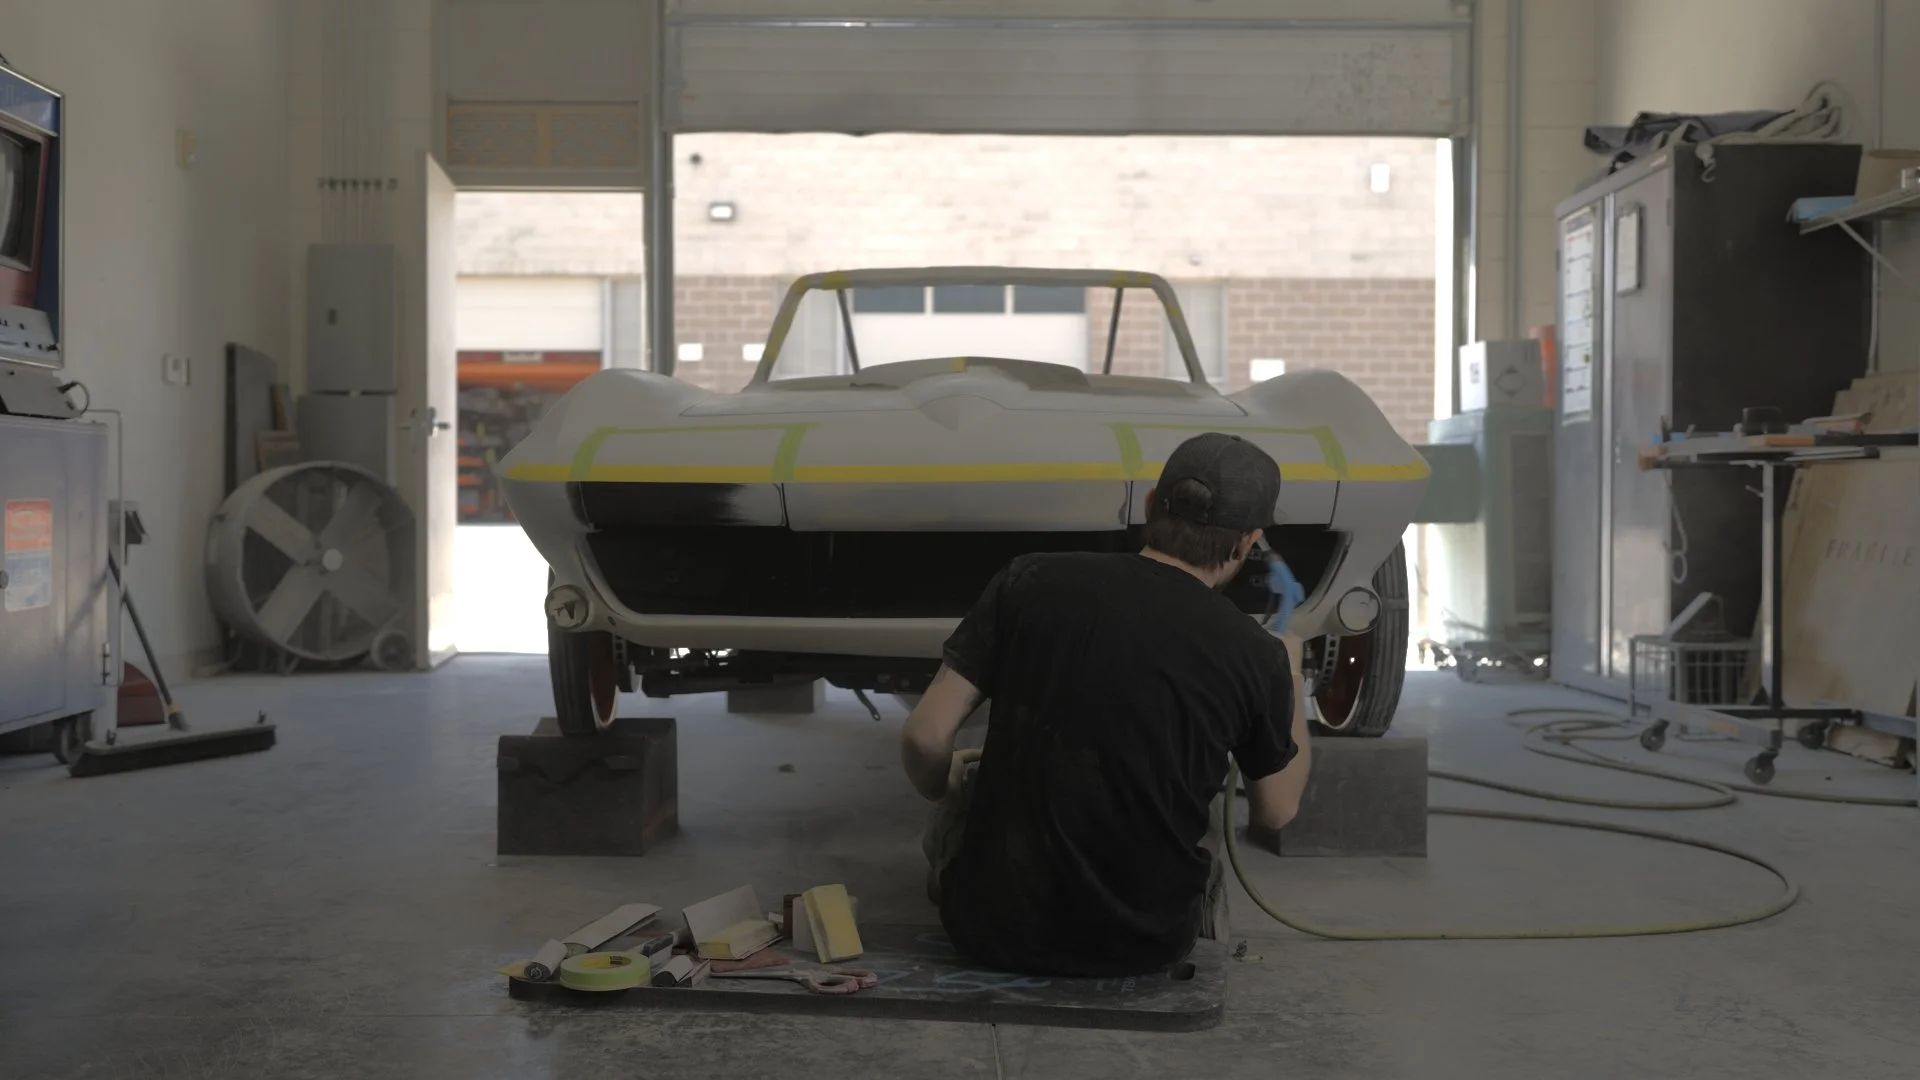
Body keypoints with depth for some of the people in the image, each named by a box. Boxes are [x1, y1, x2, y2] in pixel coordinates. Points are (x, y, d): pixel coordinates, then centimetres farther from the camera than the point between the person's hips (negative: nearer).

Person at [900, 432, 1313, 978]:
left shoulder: (1031, 581, -10)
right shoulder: (1256, 656, -9)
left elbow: (924, 738, -9)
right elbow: (1277, 811, 8)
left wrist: (946, 790, 15)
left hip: (995, 929, 0)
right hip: (1146, 946, 0)